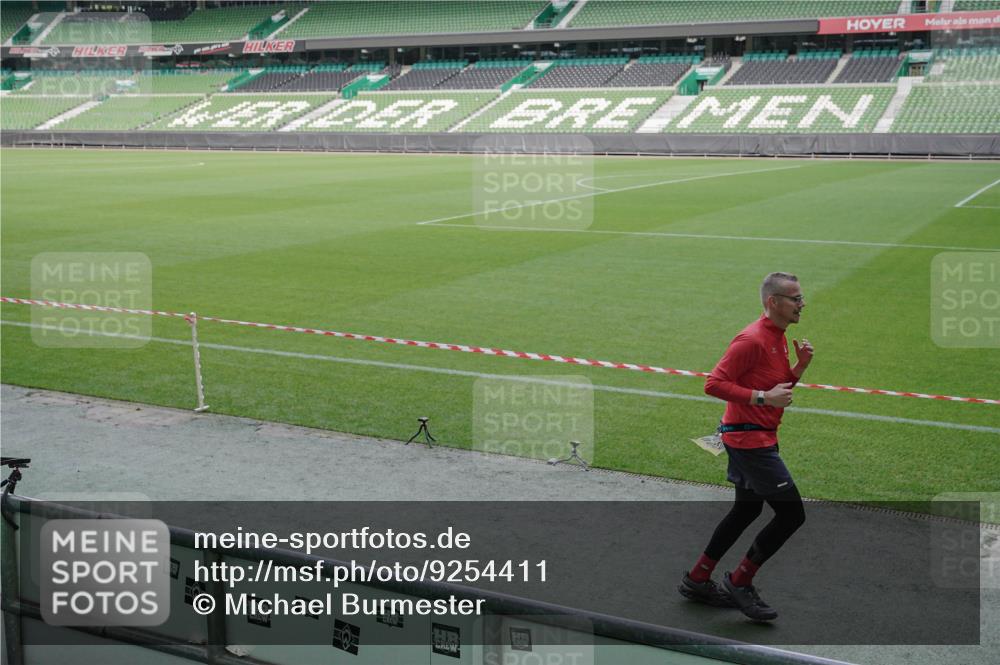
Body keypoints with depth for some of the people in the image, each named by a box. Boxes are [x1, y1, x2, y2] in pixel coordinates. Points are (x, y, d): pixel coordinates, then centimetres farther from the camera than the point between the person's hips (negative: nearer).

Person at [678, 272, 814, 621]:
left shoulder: (778, 338, 12)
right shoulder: (752, 340, -19)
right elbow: (714, 384, -23)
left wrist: (800, 365, 3)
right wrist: (762, 397, -25)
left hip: (759, 439, 11)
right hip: (749, 438, -11)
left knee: (746, 511, 19)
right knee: (792, 513, -8)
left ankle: (696, 580, 29)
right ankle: (739, 582, 5)